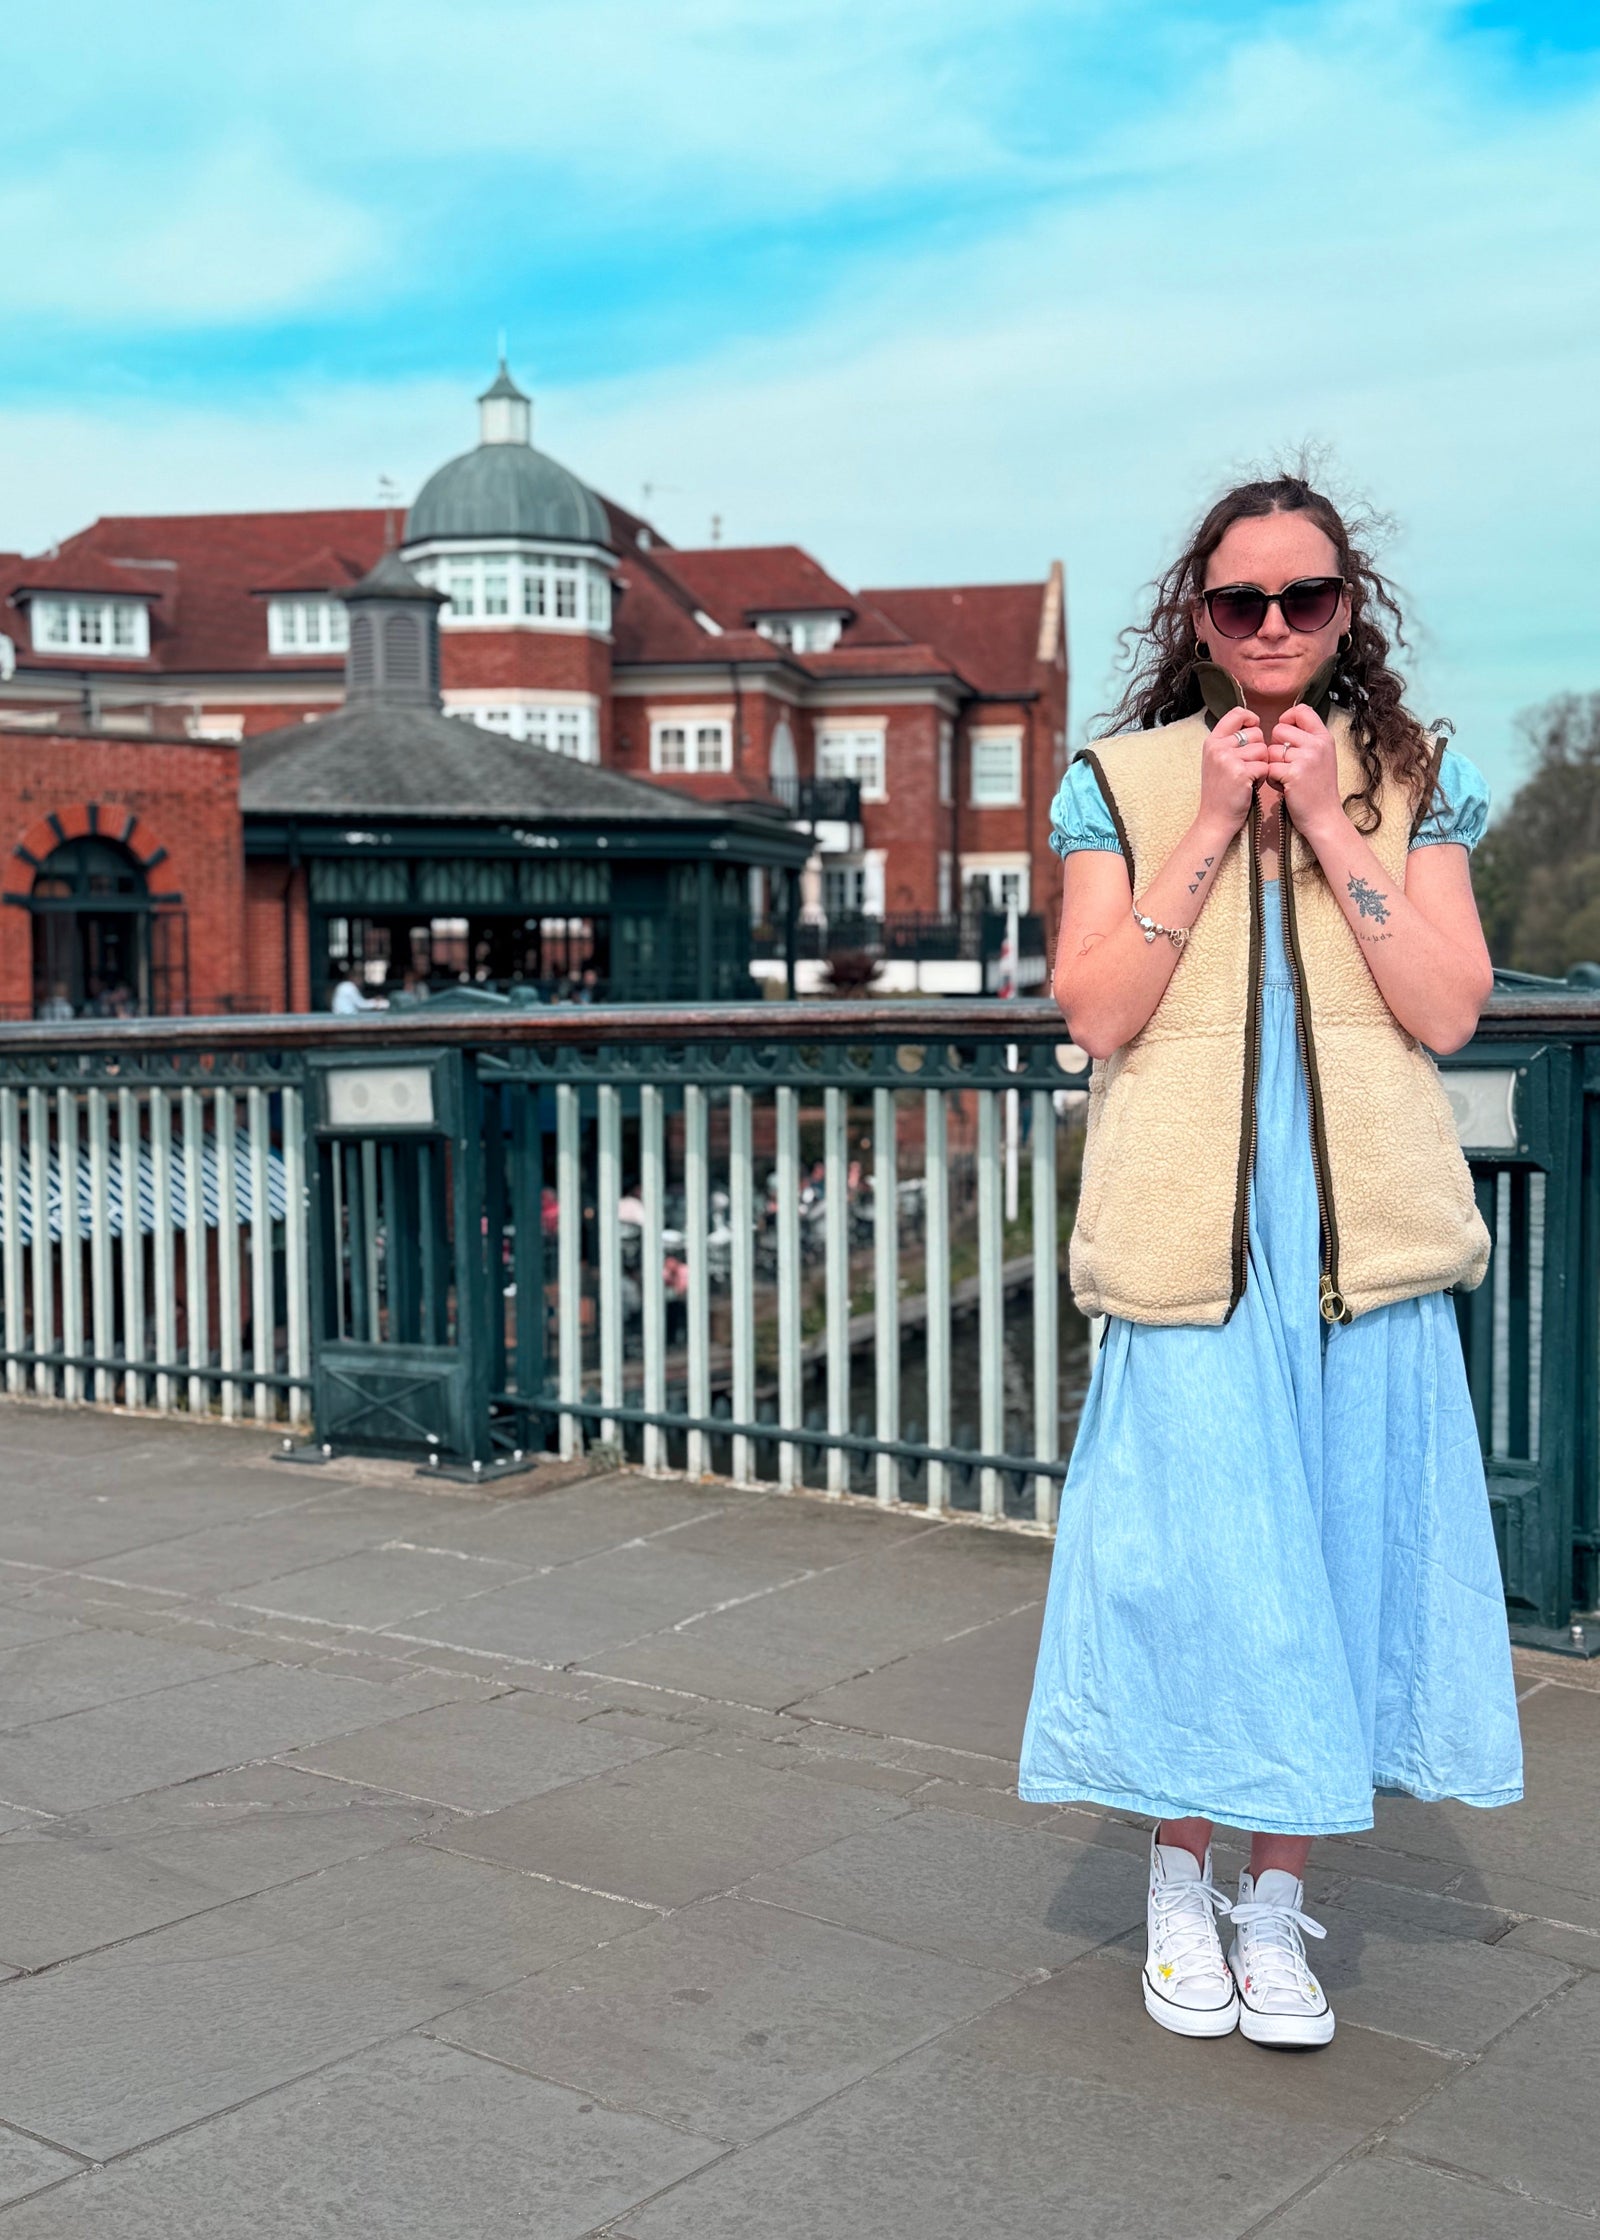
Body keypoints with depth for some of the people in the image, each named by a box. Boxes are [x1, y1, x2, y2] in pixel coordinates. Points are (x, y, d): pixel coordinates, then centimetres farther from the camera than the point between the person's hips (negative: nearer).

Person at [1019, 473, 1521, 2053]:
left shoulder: (1411, 779, 8)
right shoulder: (1123, 783, 5)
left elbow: (1448, 1011, -4)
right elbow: (1097, 1014, -6)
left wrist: (1327, 824, -8)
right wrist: (1212, 826, -10)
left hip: (1362, 1246, 2)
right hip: (1187, 1239, -1)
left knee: (1334, 1553, 5)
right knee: (1192, 1555, 1)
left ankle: (1276, 1899, 23)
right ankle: (1181, 1889, 23)